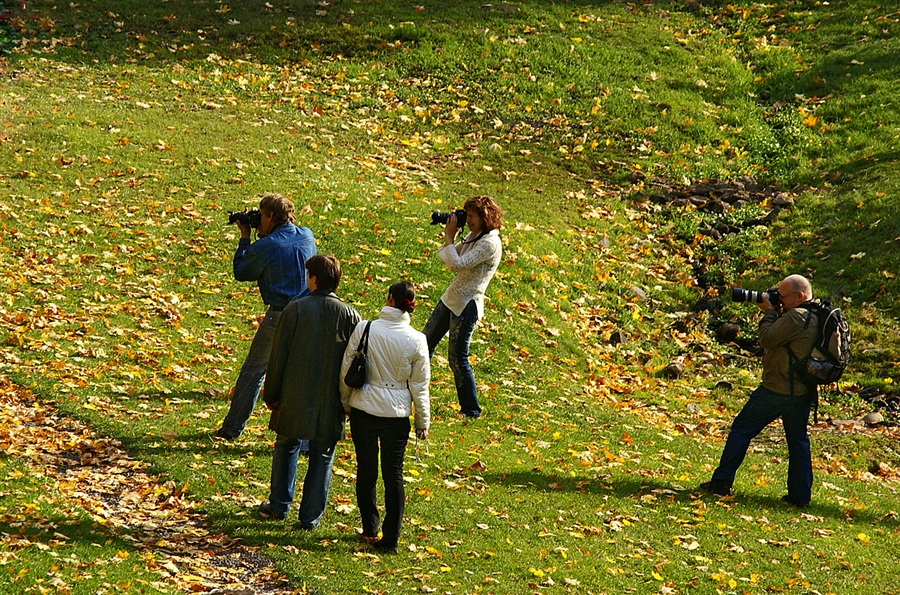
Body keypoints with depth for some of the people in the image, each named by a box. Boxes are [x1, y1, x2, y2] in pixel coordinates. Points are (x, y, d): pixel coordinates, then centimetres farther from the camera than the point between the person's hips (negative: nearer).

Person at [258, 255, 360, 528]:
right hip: (330, 403, 1)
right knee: (322, 456, 10)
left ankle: (279, 505, 26)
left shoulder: (295, 309, -9)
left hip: (295, 395, 0)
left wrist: (271, 394, 6)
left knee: (286, 446, 20)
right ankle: (311, 516, 14)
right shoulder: (349, 316, -5)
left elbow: (278, 356, -5)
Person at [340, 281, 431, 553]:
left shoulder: (364, 329, -11)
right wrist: (423, 423, 9)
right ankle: (390, 537, 7)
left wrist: (346, 403, 12)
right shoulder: (416, 340, -10)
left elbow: (346, 370, -4)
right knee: (393, 474, 8)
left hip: (363, 409, 0)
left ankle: (370, 529, 24)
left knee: (366, 470, 15)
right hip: (397, 414, 0)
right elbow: (419, 386, -3)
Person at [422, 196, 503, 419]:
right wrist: (450, 233, -1)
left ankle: (471, 409, 10)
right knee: (425, 342, 17)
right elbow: (445, 258, 12)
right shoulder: (474, 237, 9)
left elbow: (457, 264, -27)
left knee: (457, 359, -3)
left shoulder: (490, 244, -21)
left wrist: (449, 237, -20)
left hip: (466, 306, -10)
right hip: (451, 298, 10)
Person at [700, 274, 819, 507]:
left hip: (776, 390, -8)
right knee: (798, 441, 13)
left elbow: (767, 339, -18)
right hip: (803, 392, 8)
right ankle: (800, 495, 13)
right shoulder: (816, 316, 9)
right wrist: (773, 311, 5)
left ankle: (721, 482, 8)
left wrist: (769, 311, -6)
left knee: (741, 429, 5)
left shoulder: (796, 317, -20)